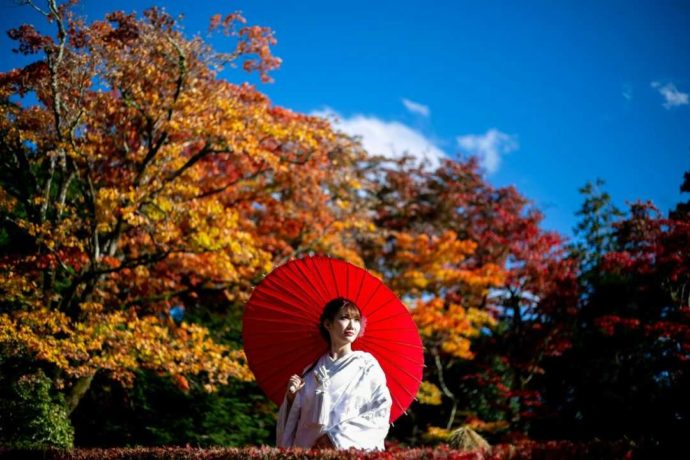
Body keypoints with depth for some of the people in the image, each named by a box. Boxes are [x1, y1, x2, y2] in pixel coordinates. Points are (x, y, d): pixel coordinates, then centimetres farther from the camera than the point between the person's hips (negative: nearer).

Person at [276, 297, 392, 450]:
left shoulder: (367, 365, 8)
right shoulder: (312, 370, 16)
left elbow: (381, 413, -2)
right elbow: (295, 417, 18)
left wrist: (336, 436, -8)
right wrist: (291, 396, -1)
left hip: (352, 451, -2)